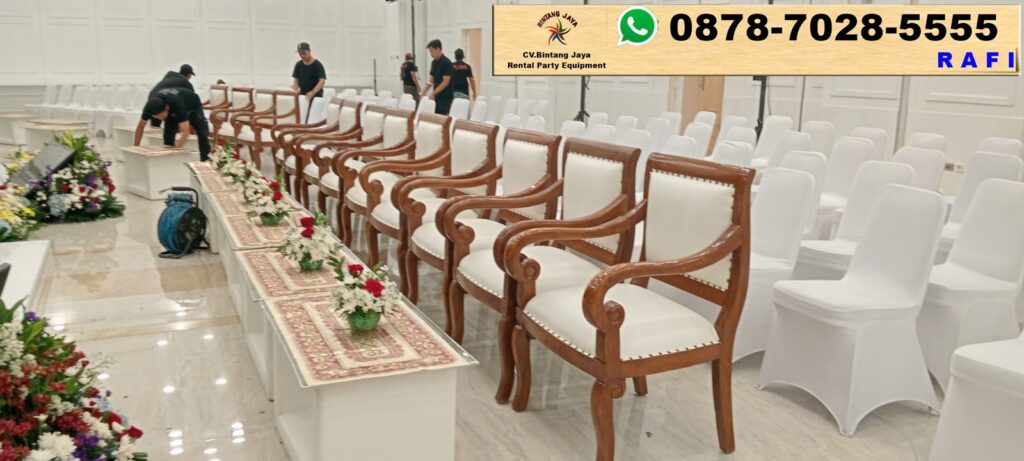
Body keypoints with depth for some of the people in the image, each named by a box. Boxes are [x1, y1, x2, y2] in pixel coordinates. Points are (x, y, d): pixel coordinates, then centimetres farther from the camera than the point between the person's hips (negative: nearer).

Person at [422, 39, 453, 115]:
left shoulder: (446, 62, -14)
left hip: (445, 98, -8)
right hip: (437, 97, 8)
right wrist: (424, 92, 6)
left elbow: (446, 82, -17)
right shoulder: (434, 62, 11)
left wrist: (433, 93, -17)